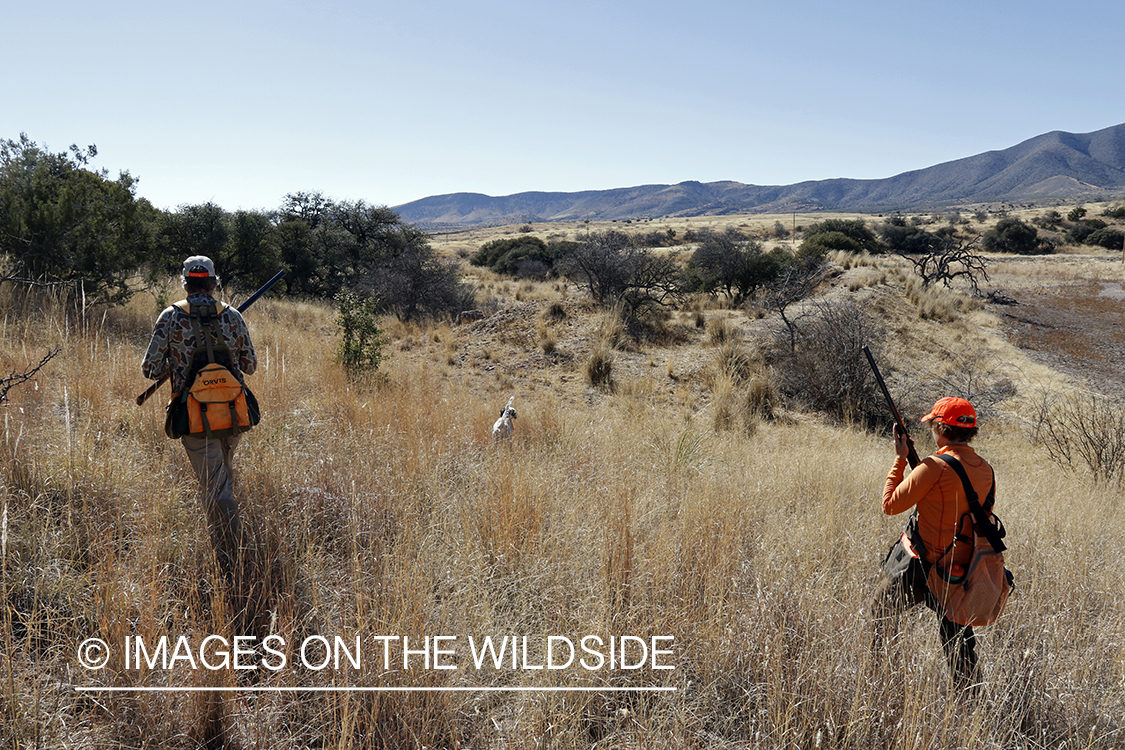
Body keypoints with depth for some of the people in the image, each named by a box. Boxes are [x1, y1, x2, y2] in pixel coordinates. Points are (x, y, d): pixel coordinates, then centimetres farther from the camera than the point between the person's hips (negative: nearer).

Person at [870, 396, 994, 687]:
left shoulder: (935, 467, -20)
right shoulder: (984, 469, 3)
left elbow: (890, 504, -14)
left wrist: (900, 459, -7)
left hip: (924, 566, -6)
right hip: (961, 570, 6)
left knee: (879, 609, 15)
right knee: (958, 635, 18)